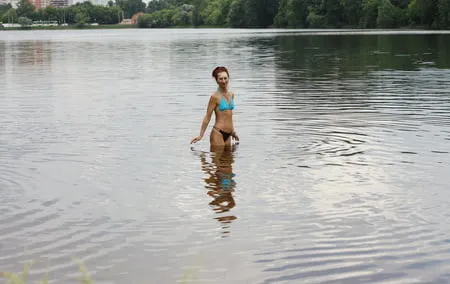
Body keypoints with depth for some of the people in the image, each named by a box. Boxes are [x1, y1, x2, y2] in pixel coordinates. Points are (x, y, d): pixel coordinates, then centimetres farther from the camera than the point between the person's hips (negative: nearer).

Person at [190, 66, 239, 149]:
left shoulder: (231, 95, 10)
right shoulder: (215, 96, -9)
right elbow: (208, 117, -6)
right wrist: (200, 135, -6)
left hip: (227, 135, 7)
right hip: (218, 133, -7)